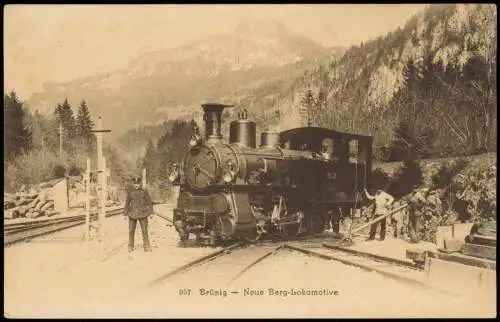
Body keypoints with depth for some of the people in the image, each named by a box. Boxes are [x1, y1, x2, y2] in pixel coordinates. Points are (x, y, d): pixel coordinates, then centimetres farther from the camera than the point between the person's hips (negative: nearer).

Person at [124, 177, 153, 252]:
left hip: (142, 214, -1)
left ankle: (146, 246, 3)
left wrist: (151, 212, -2)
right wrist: (125, 213, 11)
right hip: (132, 213, 1)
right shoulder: (130, 192, 5)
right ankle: (130, 246, 12)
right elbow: (127, 203, 13)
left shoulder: (144, 191, 1)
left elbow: (149, 202, 4)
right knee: (131, 230, 2)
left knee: (144, 230, -4)